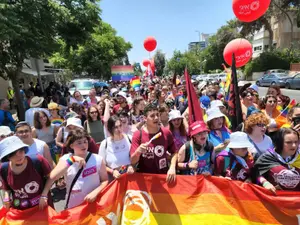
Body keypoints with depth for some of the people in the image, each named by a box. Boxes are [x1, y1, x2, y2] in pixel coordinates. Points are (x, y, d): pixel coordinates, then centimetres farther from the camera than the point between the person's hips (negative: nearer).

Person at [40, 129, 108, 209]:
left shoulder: (97, 159, -10)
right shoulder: (66, 159, -7)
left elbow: (105, 181, -5)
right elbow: (52, 177, -22)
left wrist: (95, 192, -21)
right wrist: (71, 160, -31)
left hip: (93, 205, 0)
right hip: (72, 206, 1)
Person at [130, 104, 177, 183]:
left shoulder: (166, 133, -7)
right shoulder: (138, 134, -12)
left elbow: (174, 152, 3)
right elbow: (133, 161, -12)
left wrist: (172, 168, -12)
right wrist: (138, 152, -31)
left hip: (164, 176, 1)